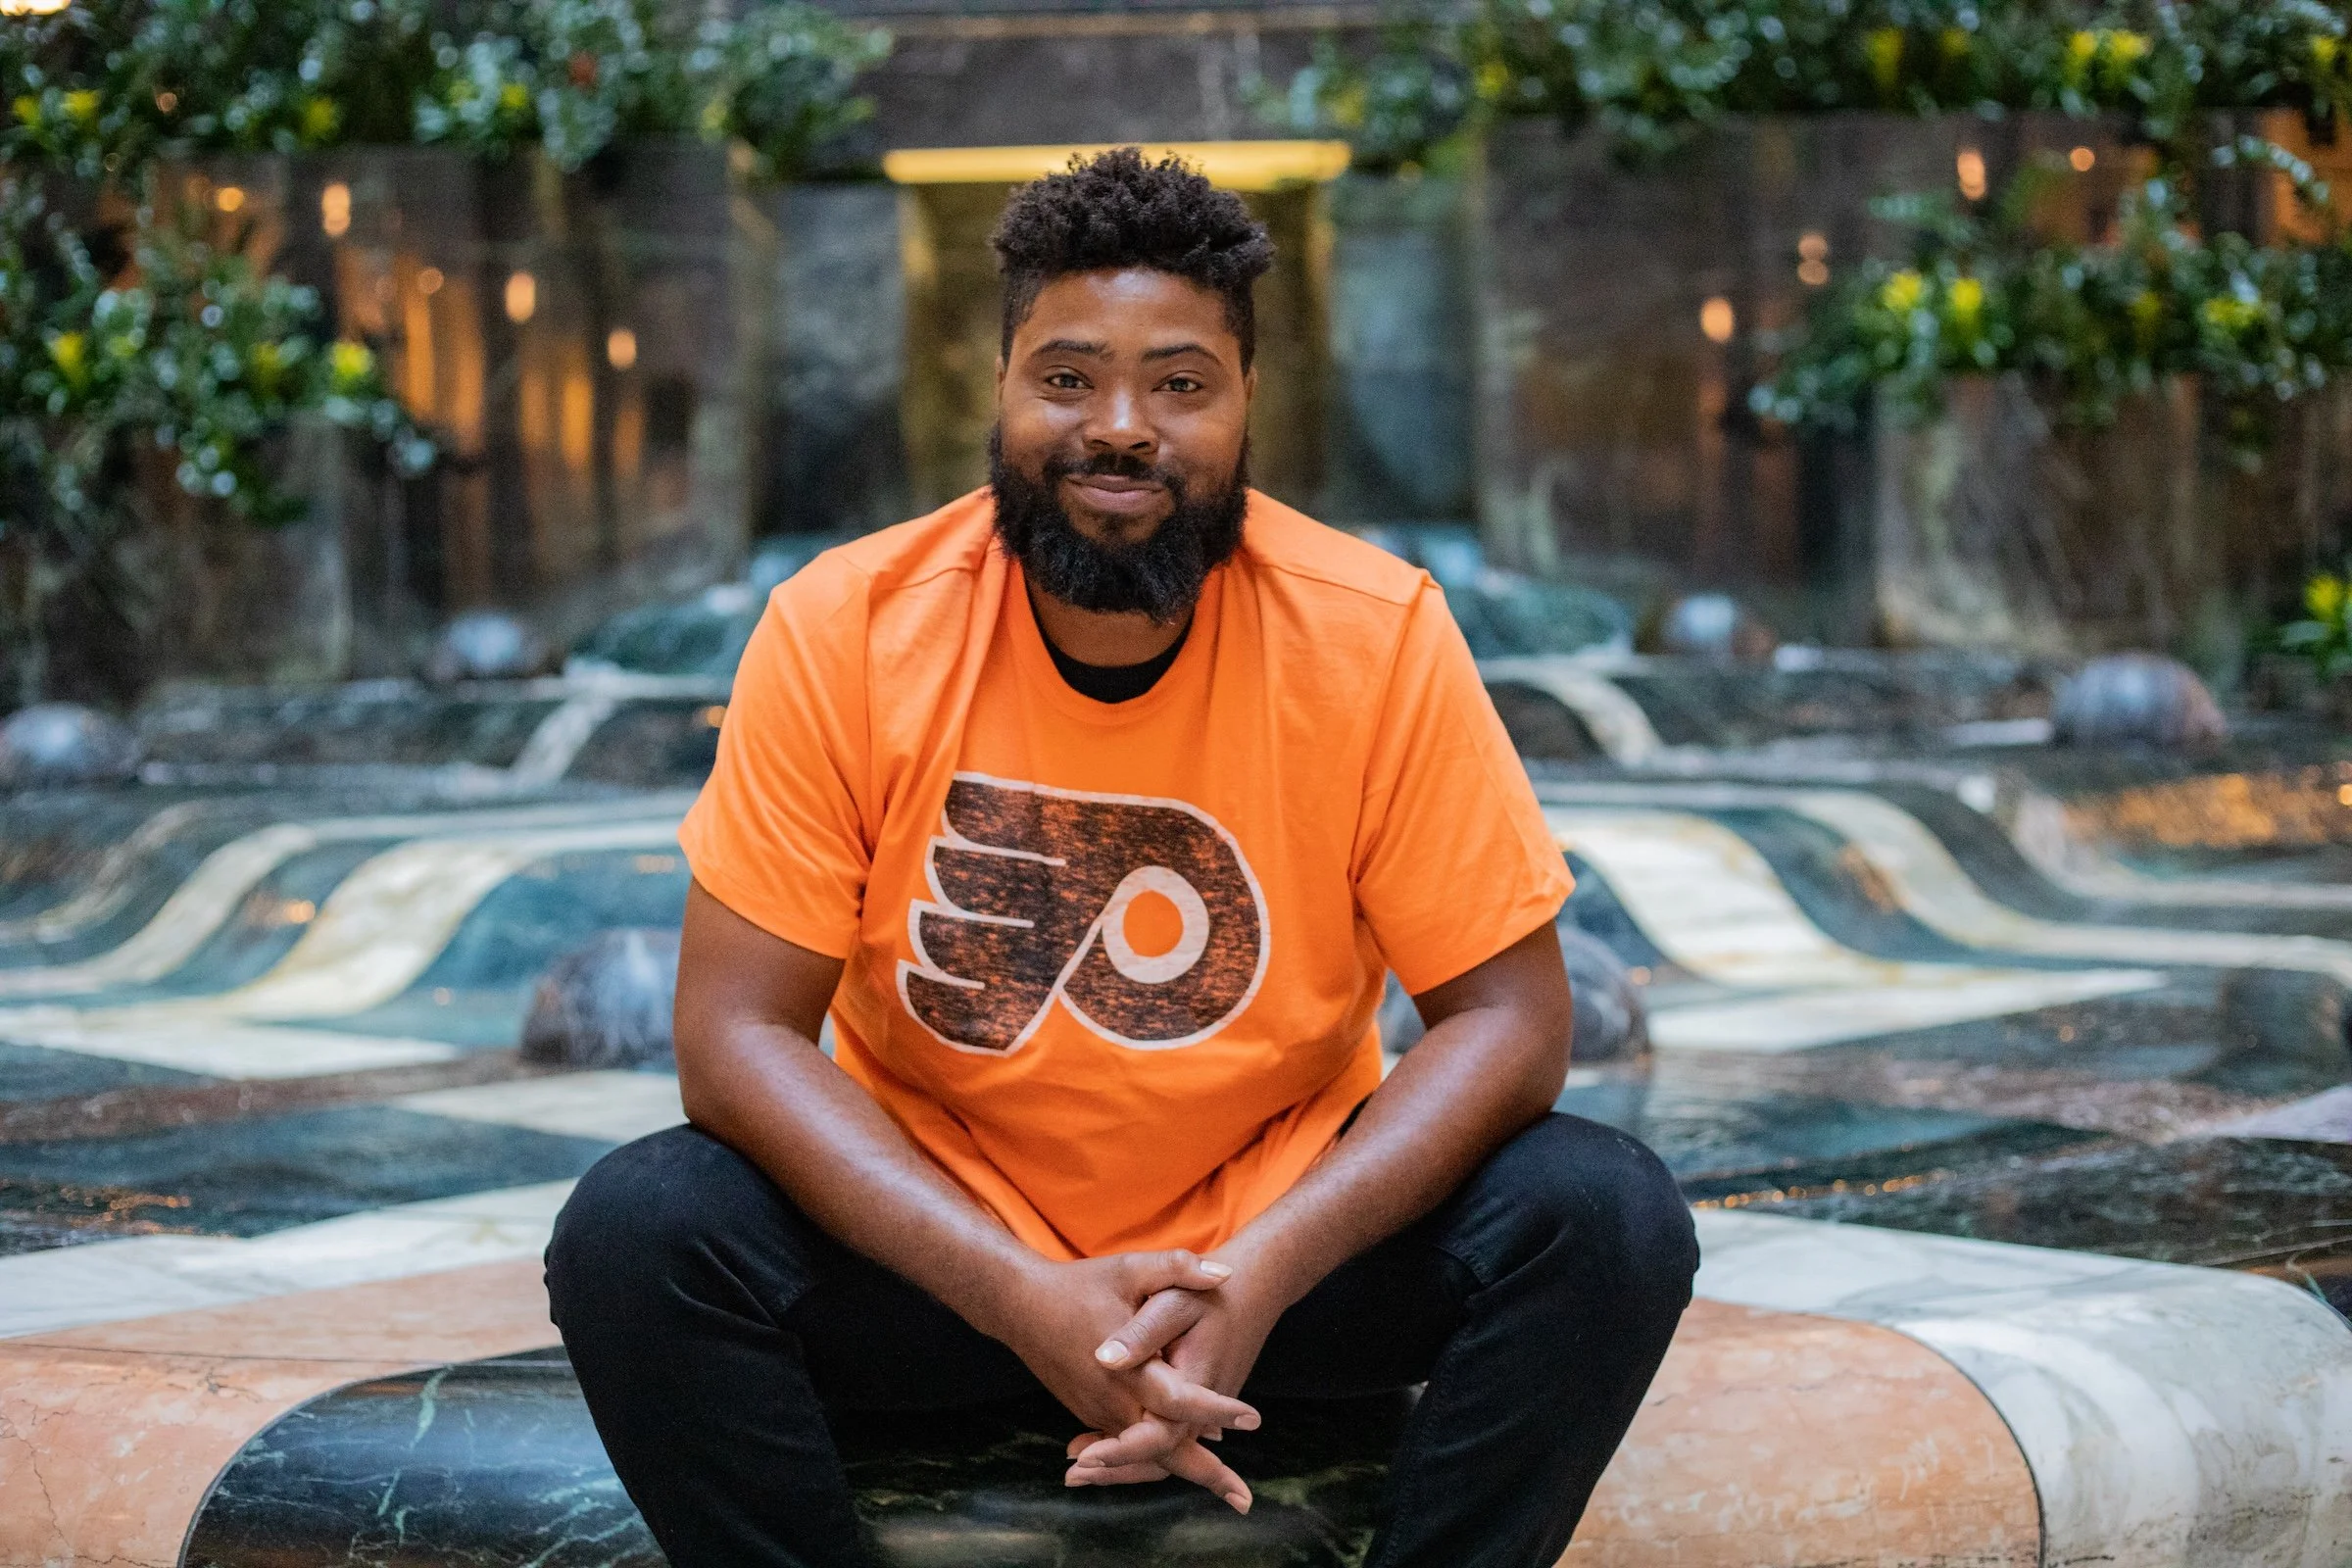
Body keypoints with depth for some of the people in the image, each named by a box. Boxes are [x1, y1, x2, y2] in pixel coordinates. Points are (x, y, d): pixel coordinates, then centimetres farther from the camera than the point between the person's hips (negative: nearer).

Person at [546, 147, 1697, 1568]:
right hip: (937, 1236, 0)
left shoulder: (1373, 634, -12)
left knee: (1608, 1221, -24)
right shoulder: (847, 629, -12)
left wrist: (1261, 1270, -27)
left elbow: (1507, 1017, -11)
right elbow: (738, 1032, -14)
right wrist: (1022, 1297, -28)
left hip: (1282, 1226, 0)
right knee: (631, 1234, -26)